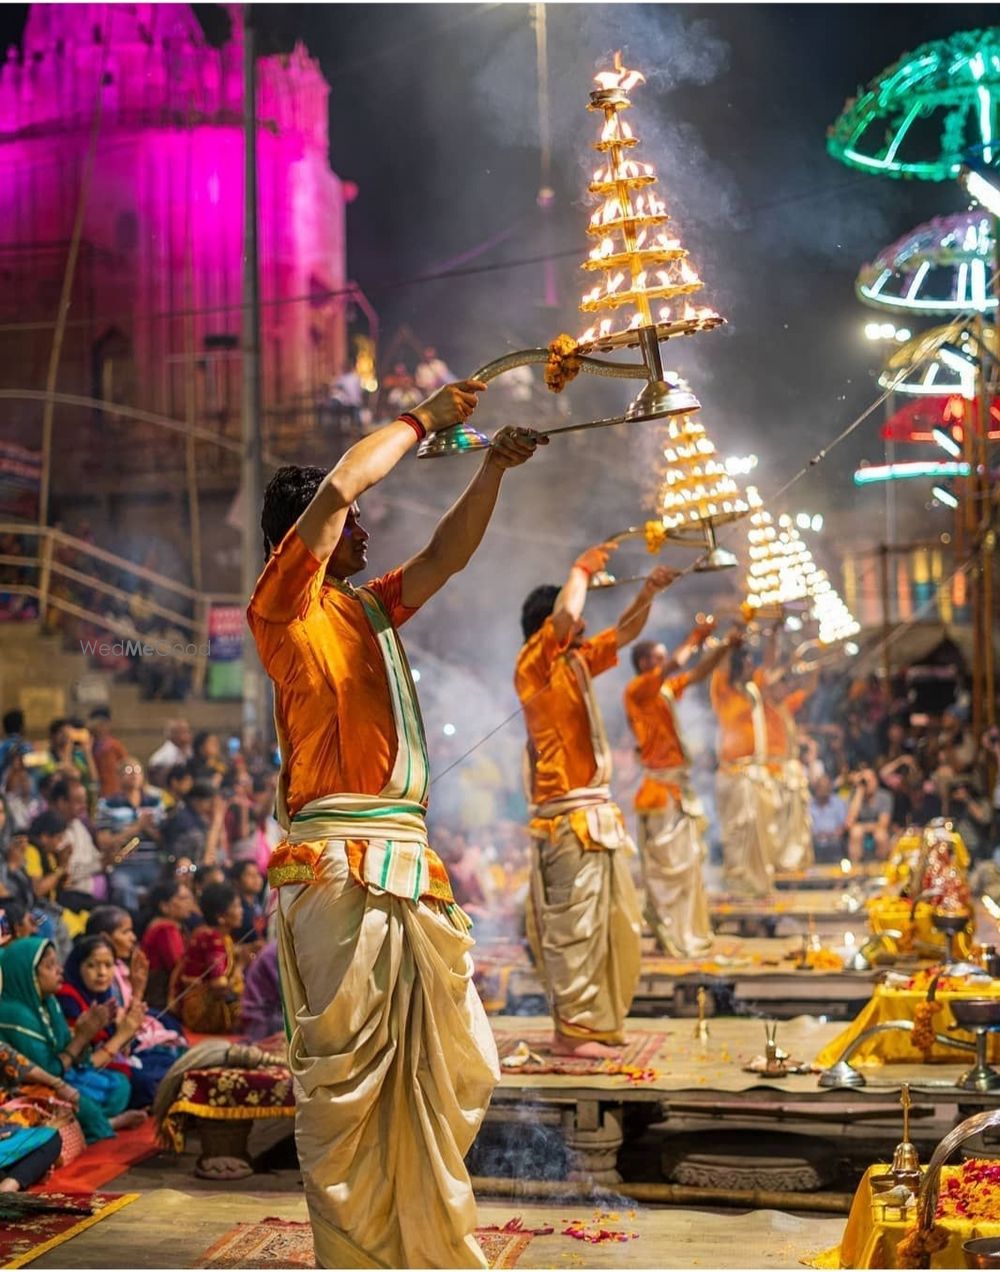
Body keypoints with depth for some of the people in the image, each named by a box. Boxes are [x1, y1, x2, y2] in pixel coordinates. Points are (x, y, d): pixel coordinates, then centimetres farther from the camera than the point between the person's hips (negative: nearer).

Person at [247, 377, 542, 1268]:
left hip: (411, 866, 8)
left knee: (452, 1072, 9)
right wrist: (423, 420, 0)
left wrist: (494, 468, 8)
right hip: (338, 864, -8)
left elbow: (448, 554, 21)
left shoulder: (372, 609, 21)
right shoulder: (285, 606, 0)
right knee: (345, 1071, -5)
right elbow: (338, 487, -11)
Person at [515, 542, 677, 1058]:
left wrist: (648, 592, 11)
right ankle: (573, 1030, -3)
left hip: (595, 812, 9)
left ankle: (598, 1022, 22)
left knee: (613, 921, 14)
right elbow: (564, 614, -25)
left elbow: (623, 633, 26)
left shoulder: (576, 662, 15)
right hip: (568, 816, -9)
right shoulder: (533, 665, -9)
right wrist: (581, 569, -9)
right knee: (574, 924, -7)